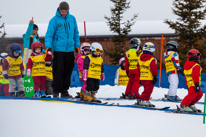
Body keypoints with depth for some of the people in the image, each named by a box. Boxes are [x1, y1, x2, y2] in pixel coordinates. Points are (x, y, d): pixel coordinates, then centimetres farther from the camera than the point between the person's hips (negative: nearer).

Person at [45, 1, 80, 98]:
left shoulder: (72, 19, 8)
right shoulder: (54, 20, -5)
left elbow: (76, 33, 17)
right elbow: (49, 34, -6)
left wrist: (77, 45, 14)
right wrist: (48, 46, -19)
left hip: (70, 49, 4)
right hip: (58, 49, -4)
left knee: (68, 71, 8)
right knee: (58, 71, -7)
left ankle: (64, 91, 16)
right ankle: (56, 91, -1)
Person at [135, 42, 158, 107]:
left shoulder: (141, 58, 12)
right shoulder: (152, 59, -13)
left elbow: (138, 67, 17)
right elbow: (154, 69, -16)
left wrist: (139, 75, 24)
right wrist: (155, 76, -10)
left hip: (142, 78, 8)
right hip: (149, 79, -8)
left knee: (146, 89, 18)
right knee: (148, 90, -8)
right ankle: (143, 100, -18)